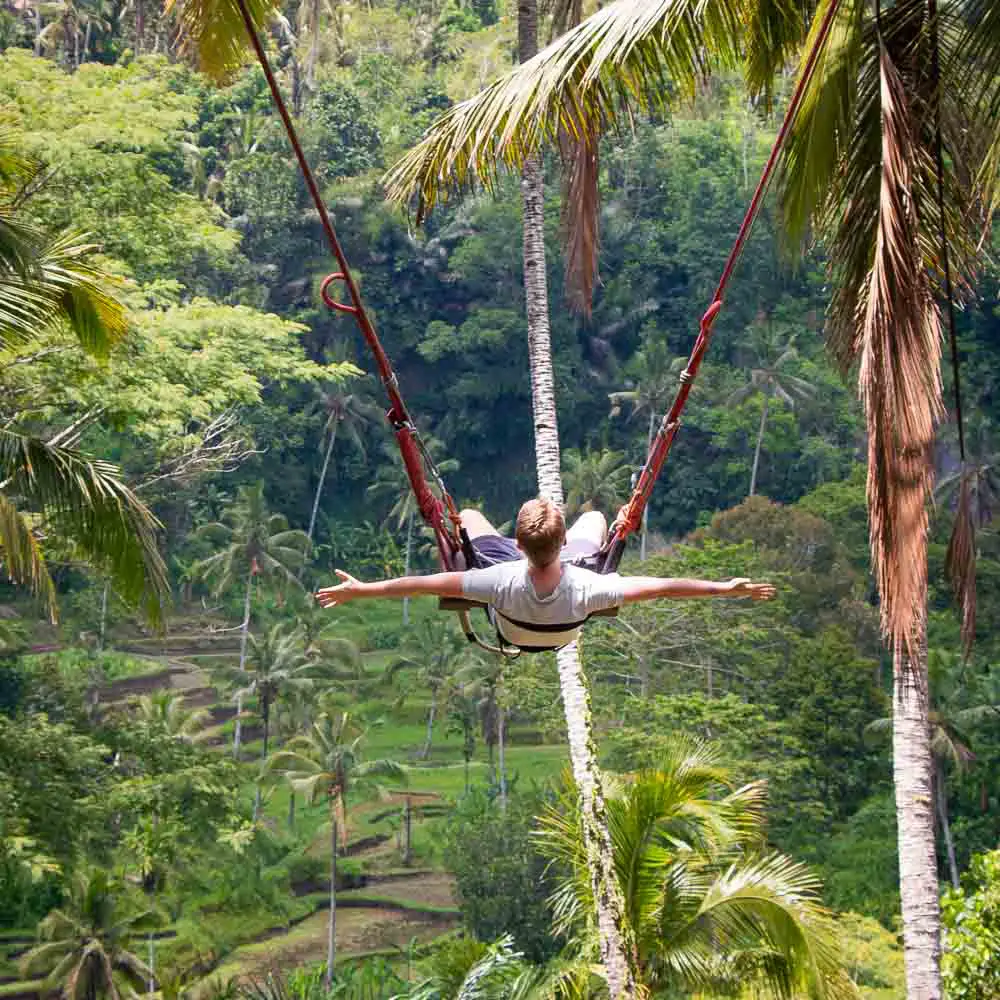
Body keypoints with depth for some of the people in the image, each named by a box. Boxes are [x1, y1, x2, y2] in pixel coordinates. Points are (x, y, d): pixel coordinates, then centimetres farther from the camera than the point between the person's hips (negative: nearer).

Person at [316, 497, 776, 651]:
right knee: (595, 516, 21)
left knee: (470, 516, 16)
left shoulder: (502, 583, -48)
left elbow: (429, 584, -41)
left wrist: (361, 590, -34)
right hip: (566, 635, 1)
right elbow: (657, 586, -40)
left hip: (509, 632, -1)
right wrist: (725, 588, -33)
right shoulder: (586, 589, -46)